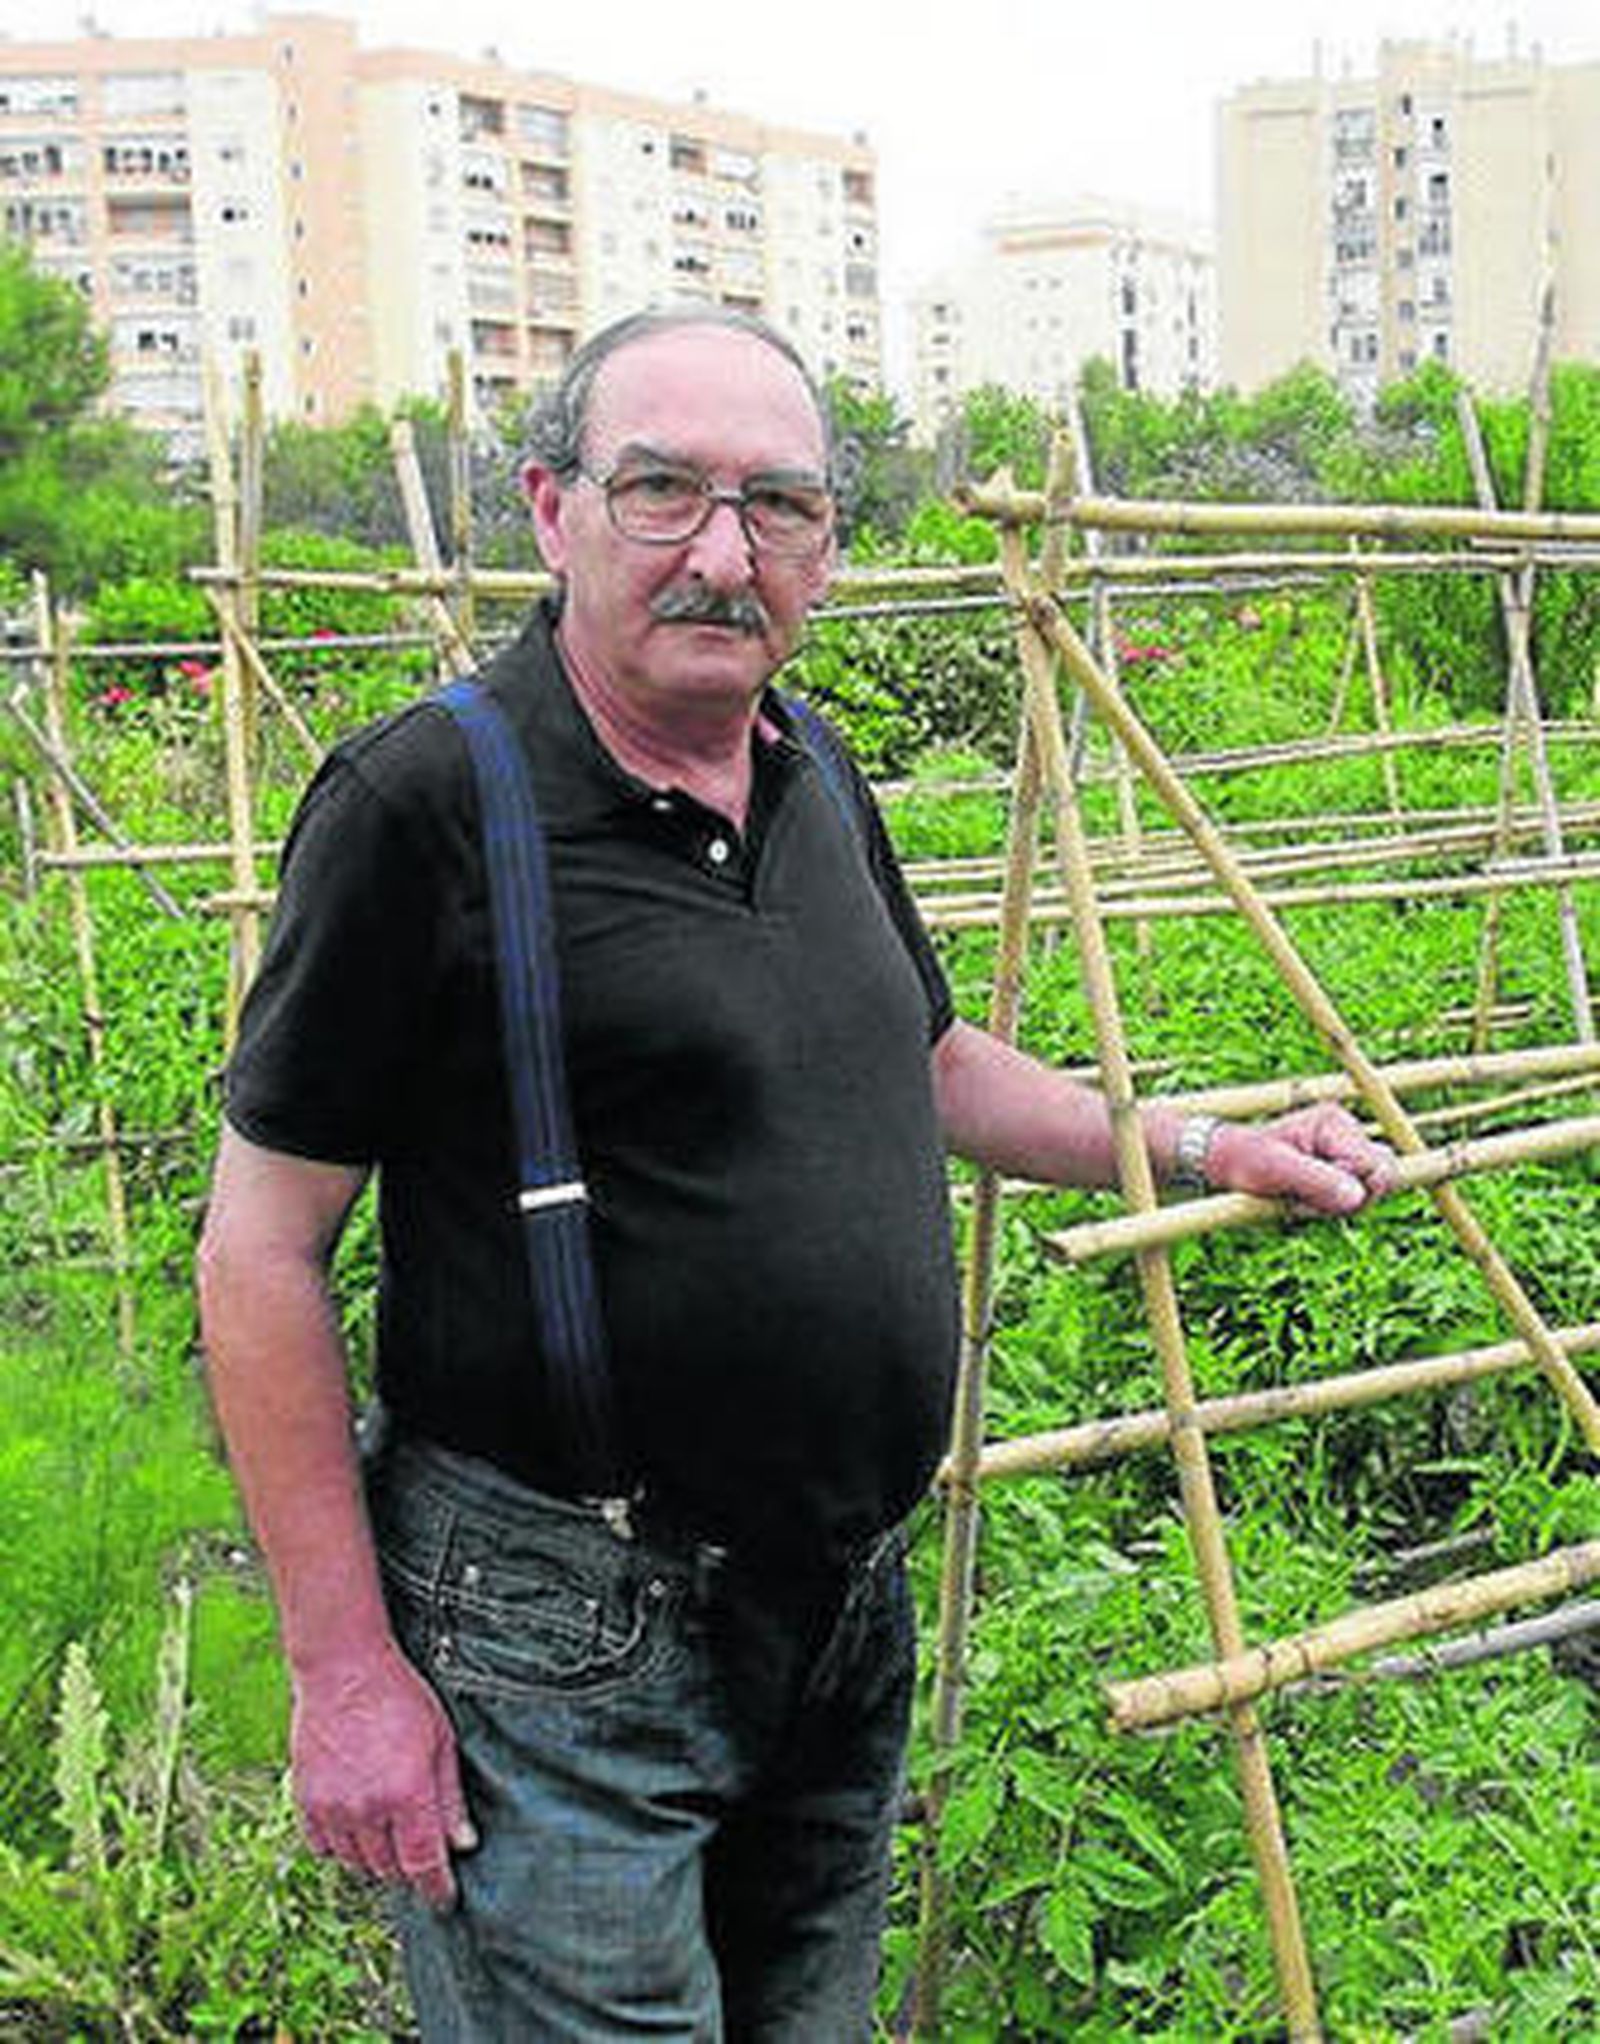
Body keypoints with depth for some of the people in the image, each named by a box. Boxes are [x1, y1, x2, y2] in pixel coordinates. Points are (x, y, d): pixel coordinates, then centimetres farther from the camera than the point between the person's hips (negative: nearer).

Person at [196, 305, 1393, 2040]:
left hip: (847, 1617, 7)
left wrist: (1206, 1150, 13)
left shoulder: (818, 785, 6)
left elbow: (931, 1065, 23)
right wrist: (343, 1667, -15)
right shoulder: (429, 798, -16)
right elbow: (263, 1249, -14)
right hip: (558, 1637, -7)